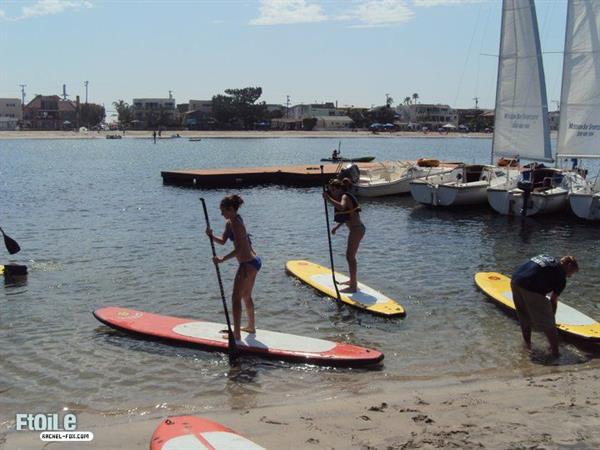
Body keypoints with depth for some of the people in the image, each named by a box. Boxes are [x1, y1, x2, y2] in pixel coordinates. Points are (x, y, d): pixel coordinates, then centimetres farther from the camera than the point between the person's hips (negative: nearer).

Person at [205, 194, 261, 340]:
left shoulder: (235, 224, -20)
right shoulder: (229, 222, 10)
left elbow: (239, 249, -25)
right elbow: (223, 241, 13)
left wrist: (222, 259, -27)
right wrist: (211, 236, -4)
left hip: (247, 264, -10)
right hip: (254, 261, 11)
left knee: (236, 298, -5)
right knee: (246, 296, 23)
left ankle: (236, 333, -3)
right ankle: (251, 327, 37)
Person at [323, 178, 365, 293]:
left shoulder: (345, 197, -14)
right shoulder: (346, 196, 17)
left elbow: (341, 207, -38)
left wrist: (328, 199, -34)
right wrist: (336, 227, 24)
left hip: (356, 230, -10)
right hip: (357, 229, 10)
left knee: (350, 256, -8)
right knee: (350, 256, 22)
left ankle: (353, 286, -5)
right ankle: (353, 280, 36)